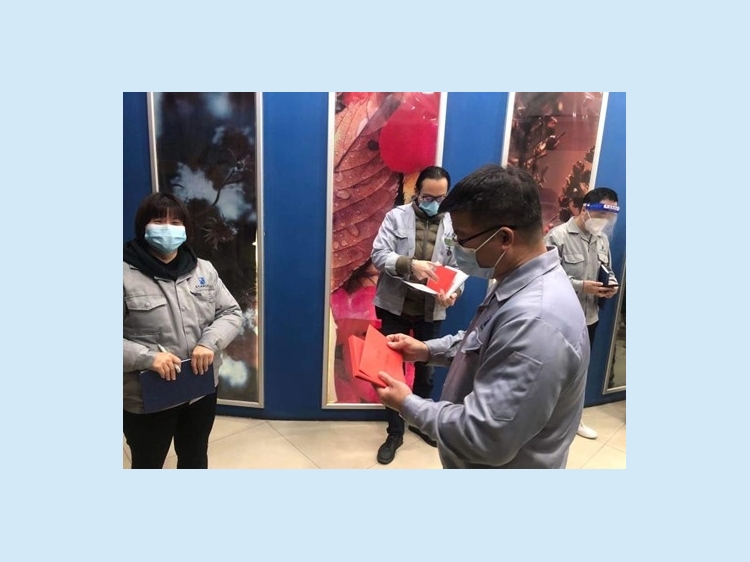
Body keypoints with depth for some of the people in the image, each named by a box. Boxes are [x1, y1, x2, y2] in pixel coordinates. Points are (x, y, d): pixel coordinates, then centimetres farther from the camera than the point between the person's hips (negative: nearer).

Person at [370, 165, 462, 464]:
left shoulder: (453, 225, 1)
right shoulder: (396, 216, -4)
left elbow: (457, 268, 0)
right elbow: (378, 254, -12)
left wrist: (454, 291, -21)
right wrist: (410, 265, -28)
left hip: (431, 311, 2)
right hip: (395, 306, -1)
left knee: (426, 369, 17)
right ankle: (395, 432, 25)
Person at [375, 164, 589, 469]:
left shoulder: (536, 322, -36)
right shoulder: (519, 282, -4)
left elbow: (485, 438, -33)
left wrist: (408, 405, -20)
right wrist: (428, 350, 1)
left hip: (500, 464, -8)